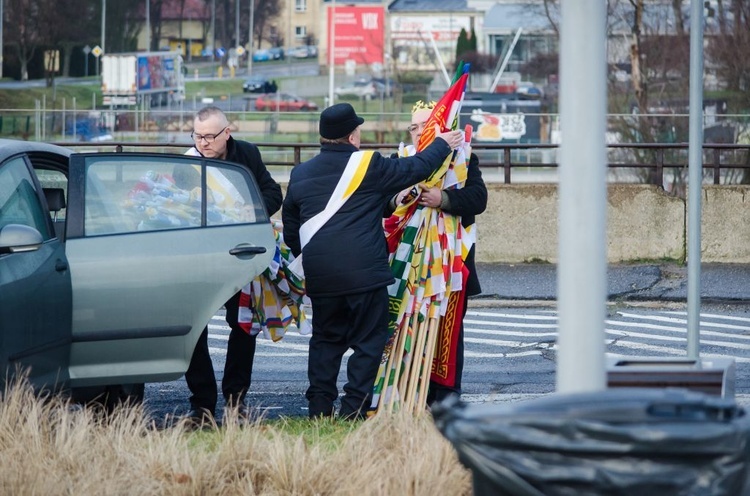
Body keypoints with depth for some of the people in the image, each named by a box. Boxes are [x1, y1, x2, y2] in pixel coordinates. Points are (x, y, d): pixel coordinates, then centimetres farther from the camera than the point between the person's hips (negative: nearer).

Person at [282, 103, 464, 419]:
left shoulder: (300, 174, 10)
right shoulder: (370, 166, -7)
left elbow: (290, 227, 20)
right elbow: (416, 168, 4)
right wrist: (442, 144, 22)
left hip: (319, 276, 5)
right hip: (365, 273, -5)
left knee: (325, 340, 16)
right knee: (368, 342, 2)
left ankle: (319, 408, 11)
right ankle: (354, 411, -3)